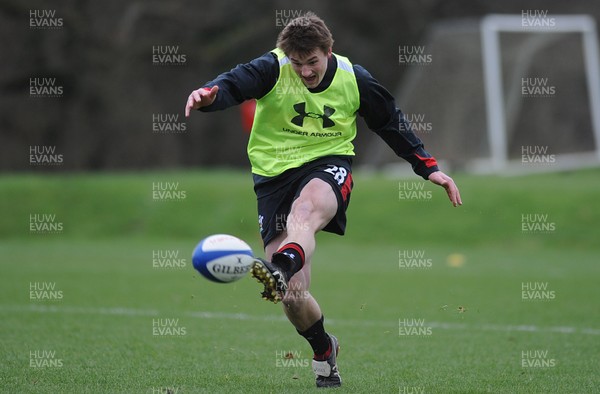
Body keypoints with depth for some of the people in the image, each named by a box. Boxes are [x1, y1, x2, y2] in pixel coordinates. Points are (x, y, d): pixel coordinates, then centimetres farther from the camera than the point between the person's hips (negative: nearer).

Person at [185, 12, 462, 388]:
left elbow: (393, 123, 15)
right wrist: (209, 95, -52)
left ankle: (281, 267, -71)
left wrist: (430, 168, 11)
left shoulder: (354, 78, 0)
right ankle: (324, 350, 23)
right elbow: (235, 82, -28)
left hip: (329, 165, 0)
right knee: (292, 298, -6)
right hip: (275, 174, 1)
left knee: (305, 209, -41)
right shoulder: (273, 68, -8)